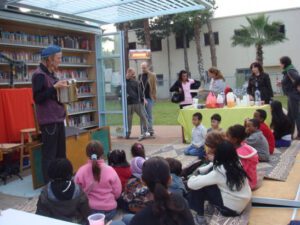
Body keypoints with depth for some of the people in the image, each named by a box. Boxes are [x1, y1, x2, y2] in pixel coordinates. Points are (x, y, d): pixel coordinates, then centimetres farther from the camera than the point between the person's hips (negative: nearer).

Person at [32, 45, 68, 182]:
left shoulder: (51, 74, 14)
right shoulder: (39, 75, -13)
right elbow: (38, 98, -19)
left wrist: (61, 88, 8)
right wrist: (54, 87, -22)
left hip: (58, 118, 9)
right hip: (48, 121, -9)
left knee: (61, 153, 16)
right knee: (49, 154, -3)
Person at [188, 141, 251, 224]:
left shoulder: (218, 173, -25)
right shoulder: (238, 163, -8)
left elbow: (192, 184, -22)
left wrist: (193, 176, 0)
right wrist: (199, 171, 5)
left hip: (232, 209, -7)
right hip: (244, 203, 7)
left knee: (199, 187, -3)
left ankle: (200, 216, 8)